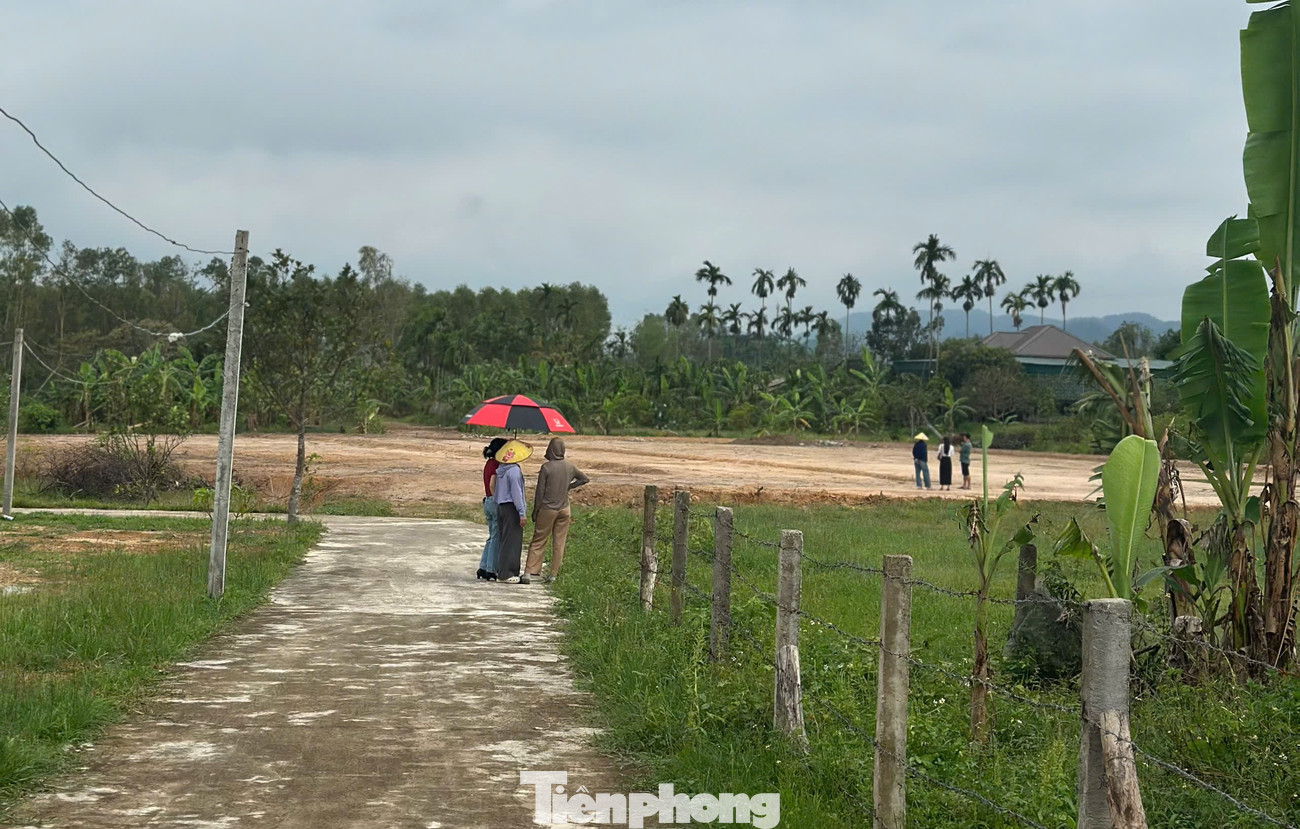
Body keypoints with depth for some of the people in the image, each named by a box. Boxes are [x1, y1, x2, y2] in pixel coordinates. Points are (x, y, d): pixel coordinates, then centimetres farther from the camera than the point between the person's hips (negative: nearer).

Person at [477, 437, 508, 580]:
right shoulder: (497, 465, -14)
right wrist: (498, 500, -12)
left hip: (487, 502, 9)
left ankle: (483, 568, 15)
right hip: (496, 502, -9)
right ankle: (490, 570, 1)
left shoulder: (489, 463, 13)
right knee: (496, 537, -2)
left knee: (492, 536, 16)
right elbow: (492, 485, -20)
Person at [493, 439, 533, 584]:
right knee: (511, 541, -4)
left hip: (500, 506, 9)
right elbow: (516, 493, -18)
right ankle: (506, 574, -4)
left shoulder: (500, 469, 11)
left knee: (503, 539, 14)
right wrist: (522, 512, -16)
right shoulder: (514, 470, -16)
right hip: (511, 508, -9)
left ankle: (501, 571, 17)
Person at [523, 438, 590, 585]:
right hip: (564, 509, 3)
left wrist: (535, 510, 0)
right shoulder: (570, 466, 1)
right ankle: (554, 575, 10)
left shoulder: (546, 467, -13)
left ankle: (529, 572, -2)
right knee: (559, 543, 8)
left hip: (547, 509, -3)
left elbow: (540, 491, -9)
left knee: (538, 541, 2)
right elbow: (584, 479, 17)